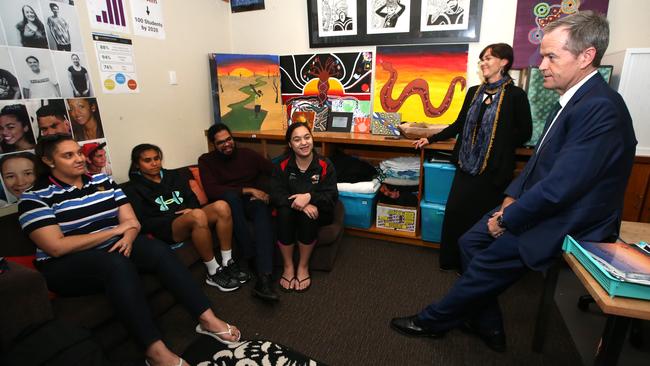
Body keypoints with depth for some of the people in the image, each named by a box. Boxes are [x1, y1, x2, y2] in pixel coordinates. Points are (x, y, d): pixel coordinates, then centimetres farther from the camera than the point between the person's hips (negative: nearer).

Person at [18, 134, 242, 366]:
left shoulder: (103, 181, 9)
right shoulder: (35, 198, -5)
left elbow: (132, 222, 5)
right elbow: (57, 247, -16)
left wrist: (128, 237, -19)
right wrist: (116, 230, -14)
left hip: (116, 246, 4)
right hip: (66, 266, -4)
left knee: (159, 250, -25)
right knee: (119, 264, -36)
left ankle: (207, 319, -24)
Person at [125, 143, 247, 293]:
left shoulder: (173, 175, 22)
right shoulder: (134, 190, 7)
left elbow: (192, 198, 18)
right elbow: (144, 223, -4)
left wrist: (191, 210, -6)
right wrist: (177, 216, -14)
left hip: (191, 220, 5)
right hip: (166, 228, -5)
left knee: (221, 206, -25)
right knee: (198, 215, -38)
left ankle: (228, 264, -20)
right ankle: (214, 273, -26)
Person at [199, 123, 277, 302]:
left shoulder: (248, 154, 6)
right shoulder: (206, 160, 1)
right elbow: (211, 191, -14)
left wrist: (265, 193, -17)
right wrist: (247, 190, -20)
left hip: (251, 202, 1)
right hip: (228, 205, -1)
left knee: (262, 208, -34)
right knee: (231, 195, -35)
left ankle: (264, 278, -48)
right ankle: (252, 258, -31)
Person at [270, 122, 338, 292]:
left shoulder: (325, 165, -7)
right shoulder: (282, 166, -3)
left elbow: (332, 197, -12)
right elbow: (276, 195, -12)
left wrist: (309, 197, -33)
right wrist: (299, 203, -31)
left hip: (318, 211, -1)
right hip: (292, 209, 1)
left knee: (308, 216, -34)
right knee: (284, 213, -32)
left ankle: (303, 267, -12)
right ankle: (288, 266, -14)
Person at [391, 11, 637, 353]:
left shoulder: (600, 108, -26)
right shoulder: (575, 97, 6)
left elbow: (559, 187, -28)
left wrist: (507, 220, -16)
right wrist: (511, 196, 1)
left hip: (565, 223, -9)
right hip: (539, 203, 9)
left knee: (487, 264, -5)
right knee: (470, 242, 7)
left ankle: (433, 321, 19)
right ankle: (486, 325, 23)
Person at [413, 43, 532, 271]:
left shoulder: (516, 95, -5)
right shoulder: (473, 92, 10)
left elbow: (524, 133, -2)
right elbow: (459, 124, 14)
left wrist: (499, 146, -5)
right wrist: (431, 139, 11)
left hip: (493, 168, -5)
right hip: (466, 164, 5)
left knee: (482, 216, 4)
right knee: (455, 211, 6)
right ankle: (452, 260, 24)